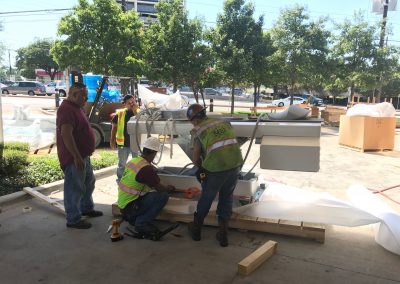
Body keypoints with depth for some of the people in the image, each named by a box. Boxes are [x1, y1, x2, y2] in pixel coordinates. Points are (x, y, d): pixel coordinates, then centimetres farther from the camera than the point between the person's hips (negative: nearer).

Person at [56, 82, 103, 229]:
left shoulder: (75, 107, 13)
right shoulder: (66, 109, -20)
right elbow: (66, 134, -29)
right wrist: (76, 156, -30)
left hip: (83, 156, 11)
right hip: (74, 158, -11)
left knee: (89, 183, 22)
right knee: (74, 188, -1)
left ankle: (86, 208, 39)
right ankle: (73, 220, 11)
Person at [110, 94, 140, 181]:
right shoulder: (119, 113, -2)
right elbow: (114, 127, 5)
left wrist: (135, 111, -20)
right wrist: (112, 141, 3)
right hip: (123, 143, 0)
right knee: (122, 164, 13)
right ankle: (120, 179, 28)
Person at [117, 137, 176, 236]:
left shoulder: (133, 161, 5)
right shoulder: (146, 168, -22)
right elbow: (159, 188, -13)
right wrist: (169, 188, 9)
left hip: (122, 202, 9)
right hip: (130, 206, -9)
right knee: (163, 196, -15)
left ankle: (132, 218, 16)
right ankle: (142, 223, -7)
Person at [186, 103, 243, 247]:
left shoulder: (197, 130, 4)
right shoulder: (224, 122, 17)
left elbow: (196, 159, 6)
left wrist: (201, 167, 26)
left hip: (216, 167, -4)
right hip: (236, 163, 4)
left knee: (206, 197, 19)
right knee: (227, 197, 23)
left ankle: (196, 229, 38)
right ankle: (223, 232, 21)